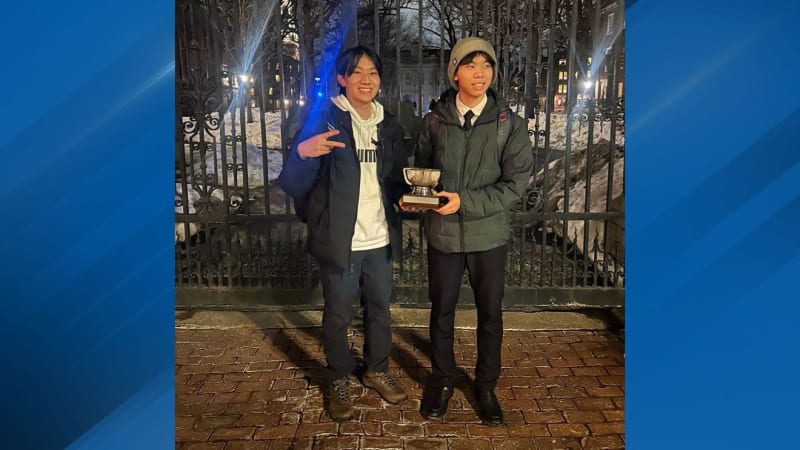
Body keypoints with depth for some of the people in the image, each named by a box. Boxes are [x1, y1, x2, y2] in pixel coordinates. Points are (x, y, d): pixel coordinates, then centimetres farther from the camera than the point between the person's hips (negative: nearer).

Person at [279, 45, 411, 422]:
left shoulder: (388, 124, 6)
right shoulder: (325, 116, -9)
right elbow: (293, 183, -18)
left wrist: (406, 195, -7)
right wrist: (303, 151, -40)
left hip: (379, 238, 5)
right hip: (340, 239, -5)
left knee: (379, 308, 19)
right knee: (338, 315, 10)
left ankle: (377, 371, 39)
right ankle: (339, 381, 31)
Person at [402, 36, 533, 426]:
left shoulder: (510, 124, -5)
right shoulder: (434, 120, -1)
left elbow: (516, 183, -10)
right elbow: (421, 170, 9)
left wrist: (465, 201, -20)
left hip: (488, 234, 0)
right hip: (442, 232, 1)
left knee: (490, 313, 12)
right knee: (441, 310, 14)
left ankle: (486, 386, 33)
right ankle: (442, 380, 36)